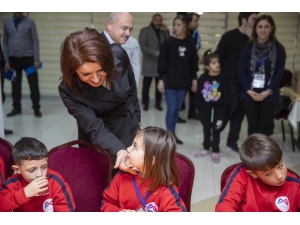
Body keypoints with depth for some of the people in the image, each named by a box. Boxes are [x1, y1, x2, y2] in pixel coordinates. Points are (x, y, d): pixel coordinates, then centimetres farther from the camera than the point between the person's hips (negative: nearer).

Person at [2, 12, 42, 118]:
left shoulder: (30, 22, -2)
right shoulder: (7, 22, 5)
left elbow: (35, 41, -4)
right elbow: (5, 42, 7)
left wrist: (36, 59, -9)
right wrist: (6, 61, 3)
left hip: (28, 58, -2)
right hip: (13, 59, 2)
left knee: (33, 84, 0)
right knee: (15, 85, 9)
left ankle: (36, 109, 10)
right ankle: (16, 108, 19)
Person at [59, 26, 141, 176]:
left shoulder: (119, 56, -23)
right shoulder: (68, 90, -28)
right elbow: (95, 129, -27)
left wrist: (137, 118, 10)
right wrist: (119, 151, -44)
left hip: (131, 131, 3)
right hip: (99, 146, -3)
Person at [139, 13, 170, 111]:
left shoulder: (163, 31, 14)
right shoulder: (145, 30, 1)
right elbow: (142, 46, -8)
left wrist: (166, 31, -6)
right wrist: (155, 53, -17)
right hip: (149, 63, -3)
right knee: (146, 85, 1)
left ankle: (158, 103, 16)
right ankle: (145, 103, 14)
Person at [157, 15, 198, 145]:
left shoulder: (190, 45, 7)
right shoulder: (168, 42, -4)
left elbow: (193, 64, 11)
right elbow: (162, 62, -6)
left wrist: (194, 79, 8)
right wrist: (161, 79, -10)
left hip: (183, 82, 4)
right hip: (169, 81, -4)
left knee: (177, 109, 10)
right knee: (171, 108, -5)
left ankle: (172, 134, 21)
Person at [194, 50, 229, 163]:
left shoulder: (222, 78, -10)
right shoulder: (202, 78, -6)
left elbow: (226, 96, -6)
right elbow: (198, 94, 2)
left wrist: (223, 111, -8)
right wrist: (198, 107, 0)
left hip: (218, 109, -2)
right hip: (205, 108, 2)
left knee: (216, 130, 7)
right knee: (206, 129, 17)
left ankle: (215, 151, 19)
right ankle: (206, 148, 32)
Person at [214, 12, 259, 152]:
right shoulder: (230, 36, -6)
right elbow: (219, 55, -7)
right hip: (230, 80, -5)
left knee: (240, 111, 6)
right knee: (230, 108, -8)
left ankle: (232, 140, 18)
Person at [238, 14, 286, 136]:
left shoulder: (278, 49, 0)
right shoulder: (247, 48, 2)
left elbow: (279, 72, -2)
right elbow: (241, 71, 0)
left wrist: (268, 91, -12)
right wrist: (248, 90, -11)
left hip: (269, 95, -1)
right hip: (249, 94, 1)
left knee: (265, 126, 1)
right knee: (252, 125, 6)